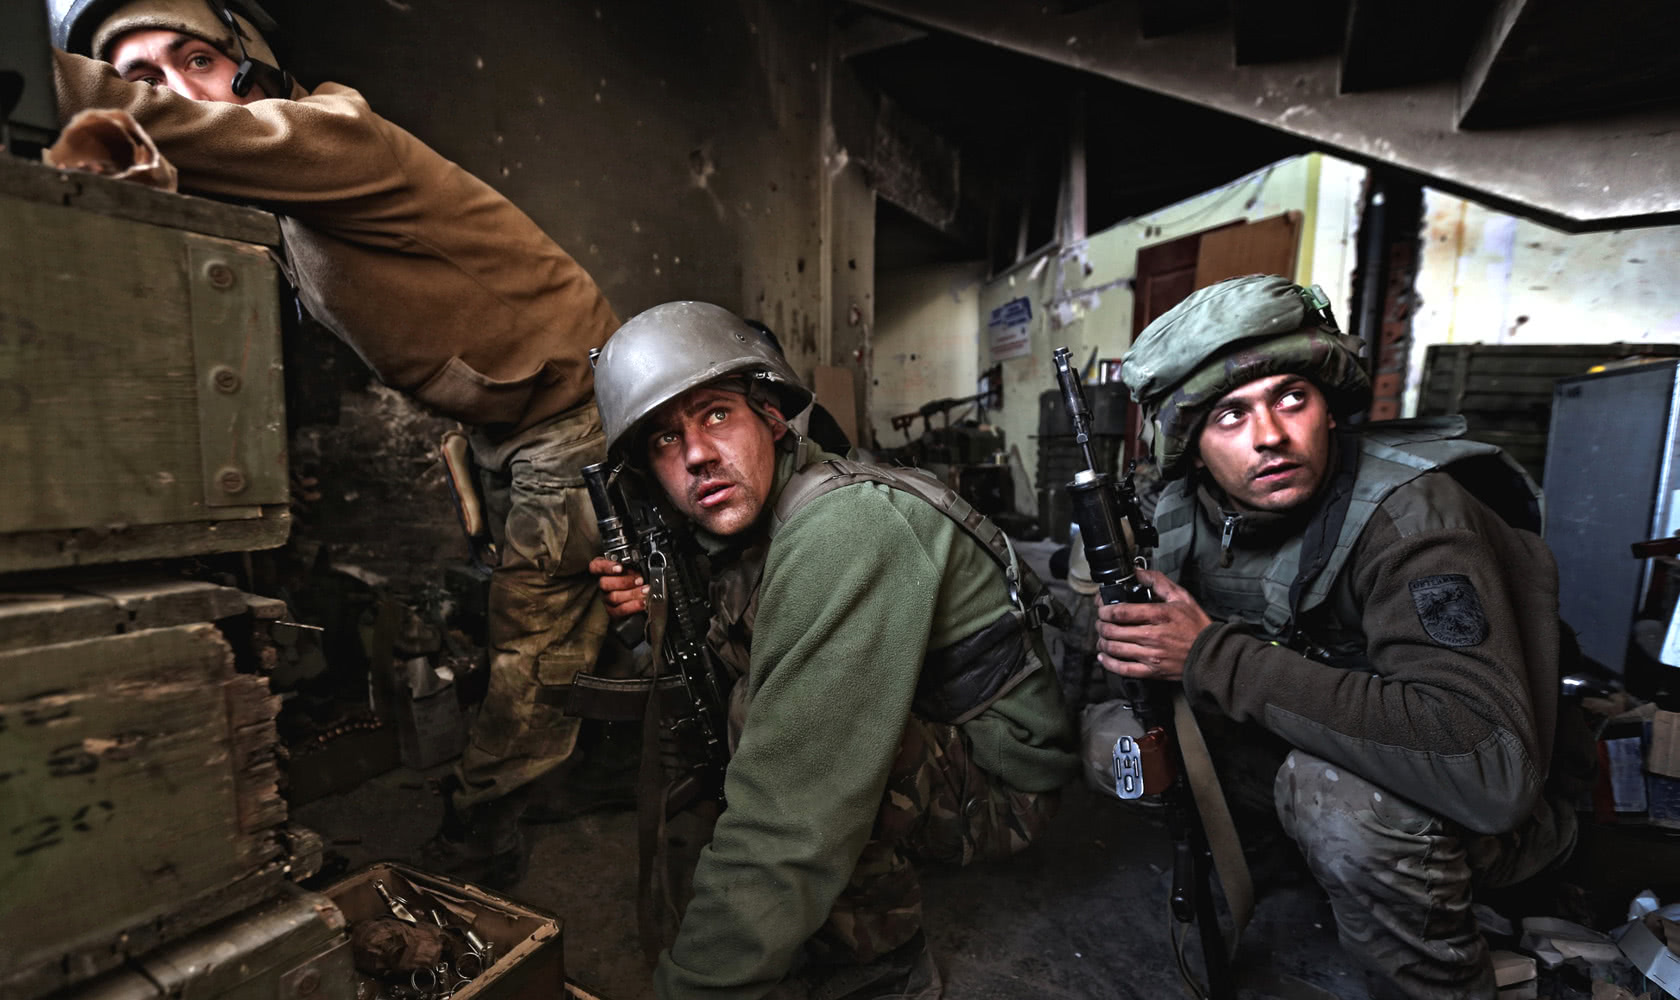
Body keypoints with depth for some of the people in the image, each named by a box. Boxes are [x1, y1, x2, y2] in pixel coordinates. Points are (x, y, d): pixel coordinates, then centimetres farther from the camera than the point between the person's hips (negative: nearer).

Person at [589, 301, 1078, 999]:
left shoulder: (847, 528, -31)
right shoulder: (746, 517, -2)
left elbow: (789, 816, -37)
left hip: (997, 776, -8)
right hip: (915, 751, 8)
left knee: (764, 718, -29)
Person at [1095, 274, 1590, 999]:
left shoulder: (1408, 513, -28)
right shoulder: (1188, 511, -11)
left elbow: (1489, 767, -39)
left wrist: (1213, 656, -38)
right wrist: (1124, 629, -20)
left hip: (1501, 809, -5)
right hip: (1308, 743, 5)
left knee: (1336, 788, -34)